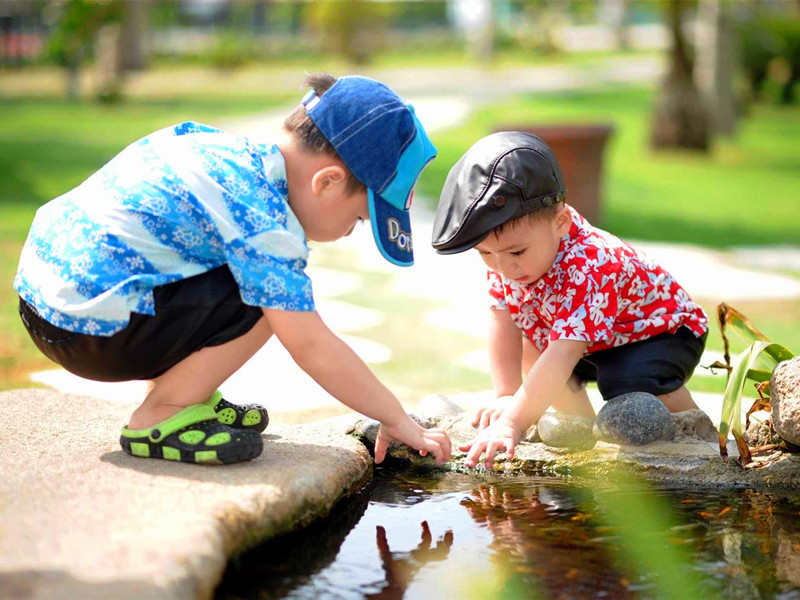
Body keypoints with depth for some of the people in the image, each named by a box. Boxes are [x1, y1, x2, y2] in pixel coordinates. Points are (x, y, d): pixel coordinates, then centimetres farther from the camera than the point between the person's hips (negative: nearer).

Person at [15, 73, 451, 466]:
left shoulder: (233, 149, 8)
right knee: (268, 297, -15)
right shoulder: (263, 219, -19)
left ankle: (183, 394, 18)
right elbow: (311, 347, -18)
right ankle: (160, 418, -6)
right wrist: (397, 421, -8)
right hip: (91, 329, -10)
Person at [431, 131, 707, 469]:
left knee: (631, 382, -34)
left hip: (664, 330, -8)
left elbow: (562, 357, -49)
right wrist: (506, 395, -20)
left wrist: (513, 422, -53)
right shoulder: (503, 253, -18)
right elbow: (503, 322, -12)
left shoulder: (588, 270, -42)